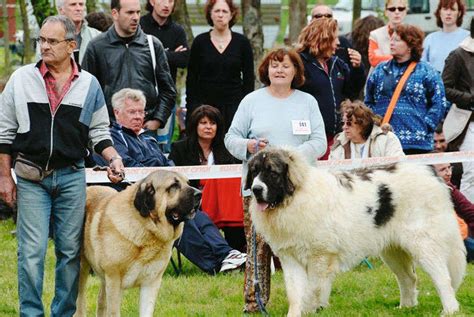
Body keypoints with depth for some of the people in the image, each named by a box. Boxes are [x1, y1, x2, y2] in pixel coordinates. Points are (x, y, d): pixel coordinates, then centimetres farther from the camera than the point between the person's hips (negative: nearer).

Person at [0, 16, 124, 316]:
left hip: (72, 176, 2)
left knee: (70, 251, 6)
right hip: (31, 177, -1)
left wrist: (114, 158, -7)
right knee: (32, 252, -6)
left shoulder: (89, 84, 4)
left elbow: (99, 131, 11)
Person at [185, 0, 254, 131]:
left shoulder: (242, 42, 4)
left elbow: (249, 78, 7)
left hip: (234, 105, 0)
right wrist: (191, 108, -1)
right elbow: (191, 78, 6)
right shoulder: (200, 42, 4)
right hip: (205, 104, 0)